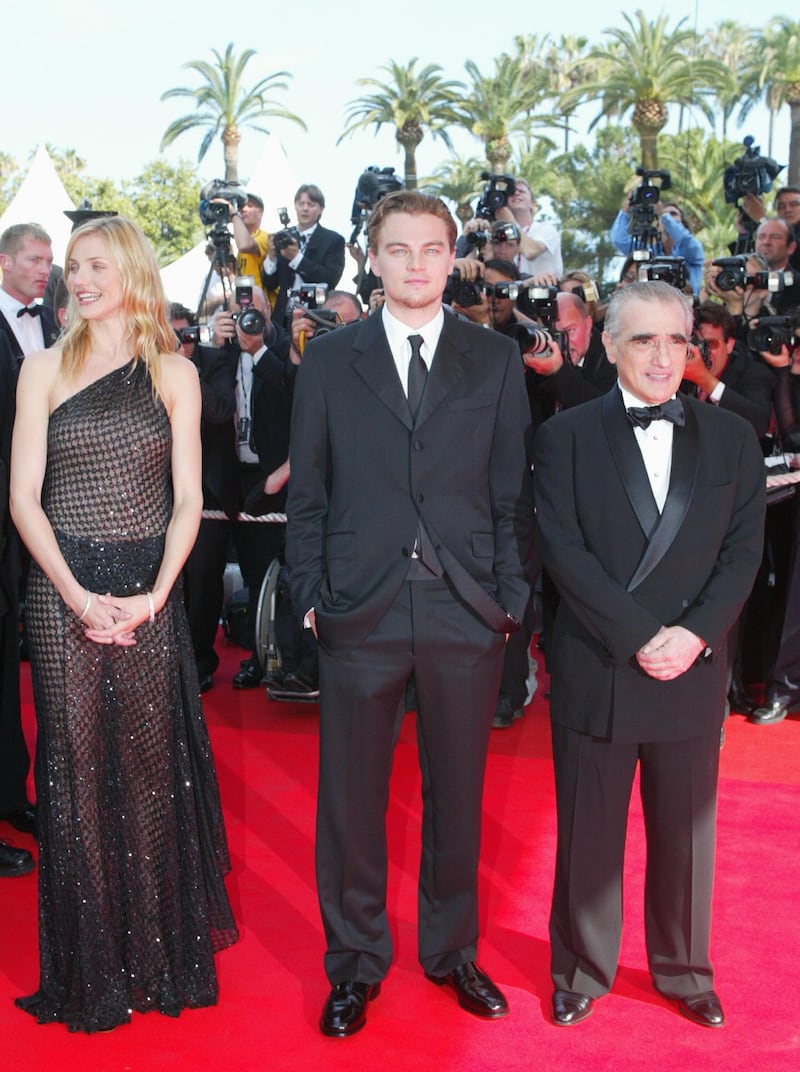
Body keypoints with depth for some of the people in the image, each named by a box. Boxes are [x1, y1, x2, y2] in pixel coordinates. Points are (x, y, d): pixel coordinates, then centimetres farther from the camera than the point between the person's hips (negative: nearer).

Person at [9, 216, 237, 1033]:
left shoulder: (175, 374, 7)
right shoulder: (44, 369, 6)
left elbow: (187, 500, 3)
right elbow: (23, 497, 0)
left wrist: (155, 594, -10)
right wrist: (77, 596, -12)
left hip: (150, 591, 0)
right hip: (62, 590, 0)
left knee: (152, 765, 4)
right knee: (75, 766, 2)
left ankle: (163, 955, 20)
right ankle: (90, 966, 15)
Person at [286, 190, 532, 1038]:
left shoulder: (496, 361, 6)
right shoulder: (328, 361, 6)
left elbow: (512, 491, 5)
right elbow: (306, 491, 6)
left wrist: (511, 596, -1)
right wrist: (309, 594, -1)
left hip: (466, 612, 1)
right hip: (359, 612, 0)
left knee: (457, 793, 13)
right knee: (351, 796, 7)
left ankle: (451, 950, 33)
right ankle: (355, 964, 26)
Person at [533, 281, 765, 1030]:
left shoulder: (731, 438, 6)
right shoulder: (566, 436, -1)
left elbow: (744, 551, 1)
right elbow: (563, 551, -9)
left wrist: (694, 634, -14)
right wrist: (639, 637, -16)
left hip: (694, 674, 2)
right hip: (595, 671, -2)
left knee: (685, 833, 14)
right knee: (588, 833, 10)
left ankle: (683, 969, 33)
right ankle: (581, 969, 28)